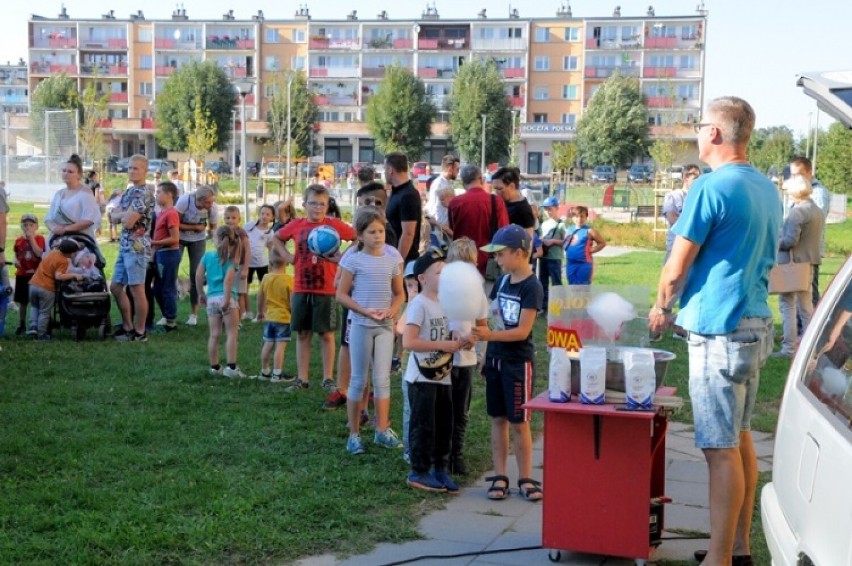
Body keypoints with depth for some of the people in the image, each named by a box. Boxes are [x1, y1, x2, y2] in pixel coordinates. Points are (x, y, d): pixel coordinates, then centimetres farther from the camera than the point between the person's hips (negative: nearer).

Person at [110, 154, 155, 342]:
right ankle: (127, 326, 24)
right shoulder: (129, 191, 16)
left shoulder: (144, 194, -14)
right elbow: (114, 215, 13)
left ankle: (140, 332, 3)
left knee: (137, 290, -5)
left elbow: (128, 222, -20)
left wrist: (125, 213, 0)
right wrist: (126, 213, -6)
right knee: (116, 287, 14)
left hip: (137, 248, -10)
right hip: (125, 247, 10)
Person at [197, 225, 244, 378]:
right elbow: (228, 279, -18)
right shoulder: (231, 258, -5)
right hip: (226, 297, -4)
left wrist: (201, 293, 17)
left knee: (214, 335, 9)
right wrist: (227, 299, -18)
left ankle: (214, 367, 15)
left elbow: (198, 276, 4)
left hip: (211, 298, 4)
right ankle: (231, 367, -5)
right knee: (231, 333, 0)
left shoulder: (207, 256, 5)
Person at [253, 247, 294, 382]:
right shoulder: (288, 280, -13)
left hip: (269, 317, 5)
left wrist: (260, 311, 25)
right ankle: (277, 374, -2)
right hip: (284, 318, -5)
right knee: (280, 346, -3)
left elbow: (260, 297, 10)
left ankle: (264, 372, 25)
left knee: (268, 344, 14)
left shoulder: (266, 278, 1)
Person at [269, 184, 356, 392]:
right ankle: (302, 379, 16)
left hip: (326, 290, -3)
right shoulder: (297, 225, 4)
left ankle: (328, 379, 13)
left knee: (326, 335, 4)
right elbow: (276, 238, 20)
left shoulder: (334, 225, -5)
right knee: (302, 334, 9)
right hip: (301, 289, 3)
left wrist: (343, 257, -10)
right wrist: (287, 256, 7)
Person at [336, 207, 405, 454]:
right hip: (361, 324, -3)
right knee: (358, 380, 4)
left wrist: (392, 310, -11)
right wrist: (365, 310, -18)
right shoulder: (353, 258, -8)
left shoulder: (392, 257, 2)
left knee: (383, 379, 6)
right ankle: (354, 434, 12)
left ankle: (382, 430, 15)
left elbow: (399, 293, 9)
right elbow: (341, 294, -6)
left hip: (385, 325, 3)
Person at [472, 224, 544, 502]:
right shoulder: (502, 281, 7)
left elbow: (522, 331, -20)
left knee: (519, 422, 0)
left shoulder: (531, 286, -14)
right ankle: (499, 477, 16)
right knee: (498, 419, 9)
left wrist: (489, 335, -31)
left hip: (518, 362, -7)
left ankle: (525, 479, 11)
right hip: (495, 359, 7)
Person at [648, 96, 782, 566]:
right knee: (740, 439, 16)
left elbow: (677, 267, -14)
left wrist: (661, 308, 5)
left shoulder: (711, 187, -15)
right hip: (756, 323, 9)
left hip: (718, 328, -9)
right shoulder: (767, 189, 12)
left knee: (722, 449, -5)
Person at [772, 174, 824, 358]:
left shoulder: (797, 211, -18)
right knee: (806, 305, 16)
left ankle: (789, 348, -3)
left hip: (792, 263, -9)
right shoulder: (817, 211, 10)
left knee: (788, 304, -3)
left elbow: (790, 240, -22)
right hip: (809, 262, 9)